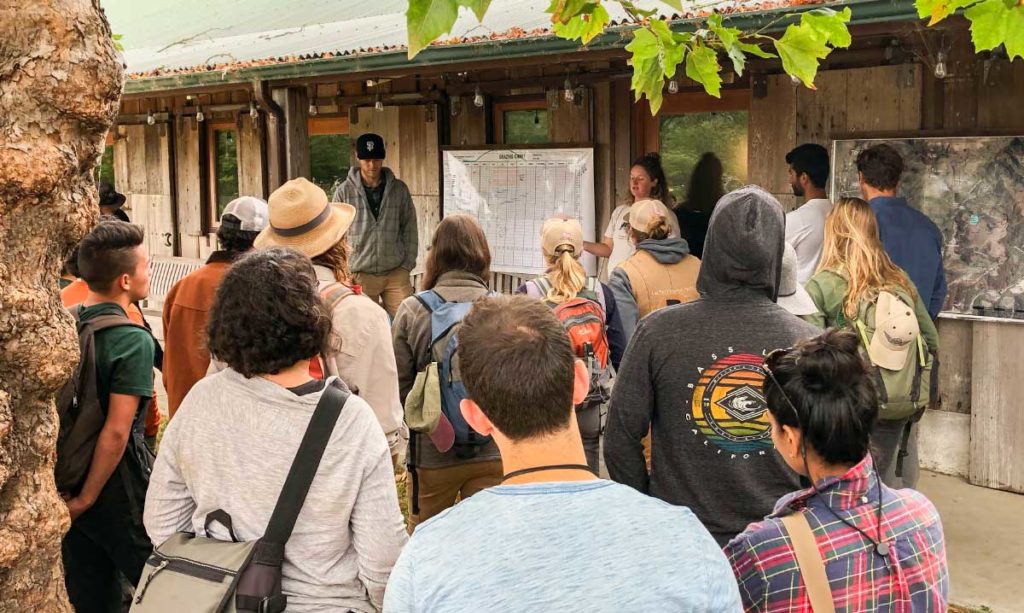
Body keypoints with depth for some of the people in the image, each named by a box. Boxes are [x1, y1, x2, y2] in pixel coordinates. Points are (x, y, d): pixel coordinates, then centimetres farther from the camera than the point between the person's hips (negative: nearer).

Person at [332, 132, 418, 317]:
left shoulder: (399, 189, 6)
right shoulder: (344, 192, 1)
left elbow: (409, 229, 9)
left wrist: (408, 264, 1)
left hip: (396, 273, 1)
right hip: (360, 275, -1)